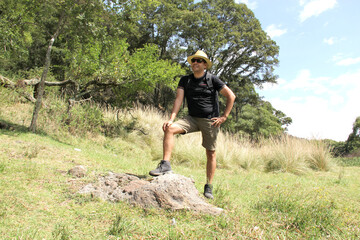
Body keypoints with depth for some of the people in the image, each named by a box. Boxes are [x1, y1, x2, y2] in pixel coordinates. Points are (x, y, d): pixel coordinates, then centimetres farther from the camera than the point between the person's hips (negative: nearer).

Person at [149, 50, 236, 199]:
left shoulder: (212, 79, -3)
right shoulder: (185, 80, 6)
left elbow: (231, 96, -2)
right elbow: (179, 99, -4)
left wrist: (224, 117, -7)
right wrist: (171, 119, -17)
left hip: (210, 120, -2)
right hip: (192, 118, 3)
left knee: (211, 153, 2)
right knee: (169, 129, -21)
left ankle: (208, 188, 14)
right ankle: (165, 164, -20)